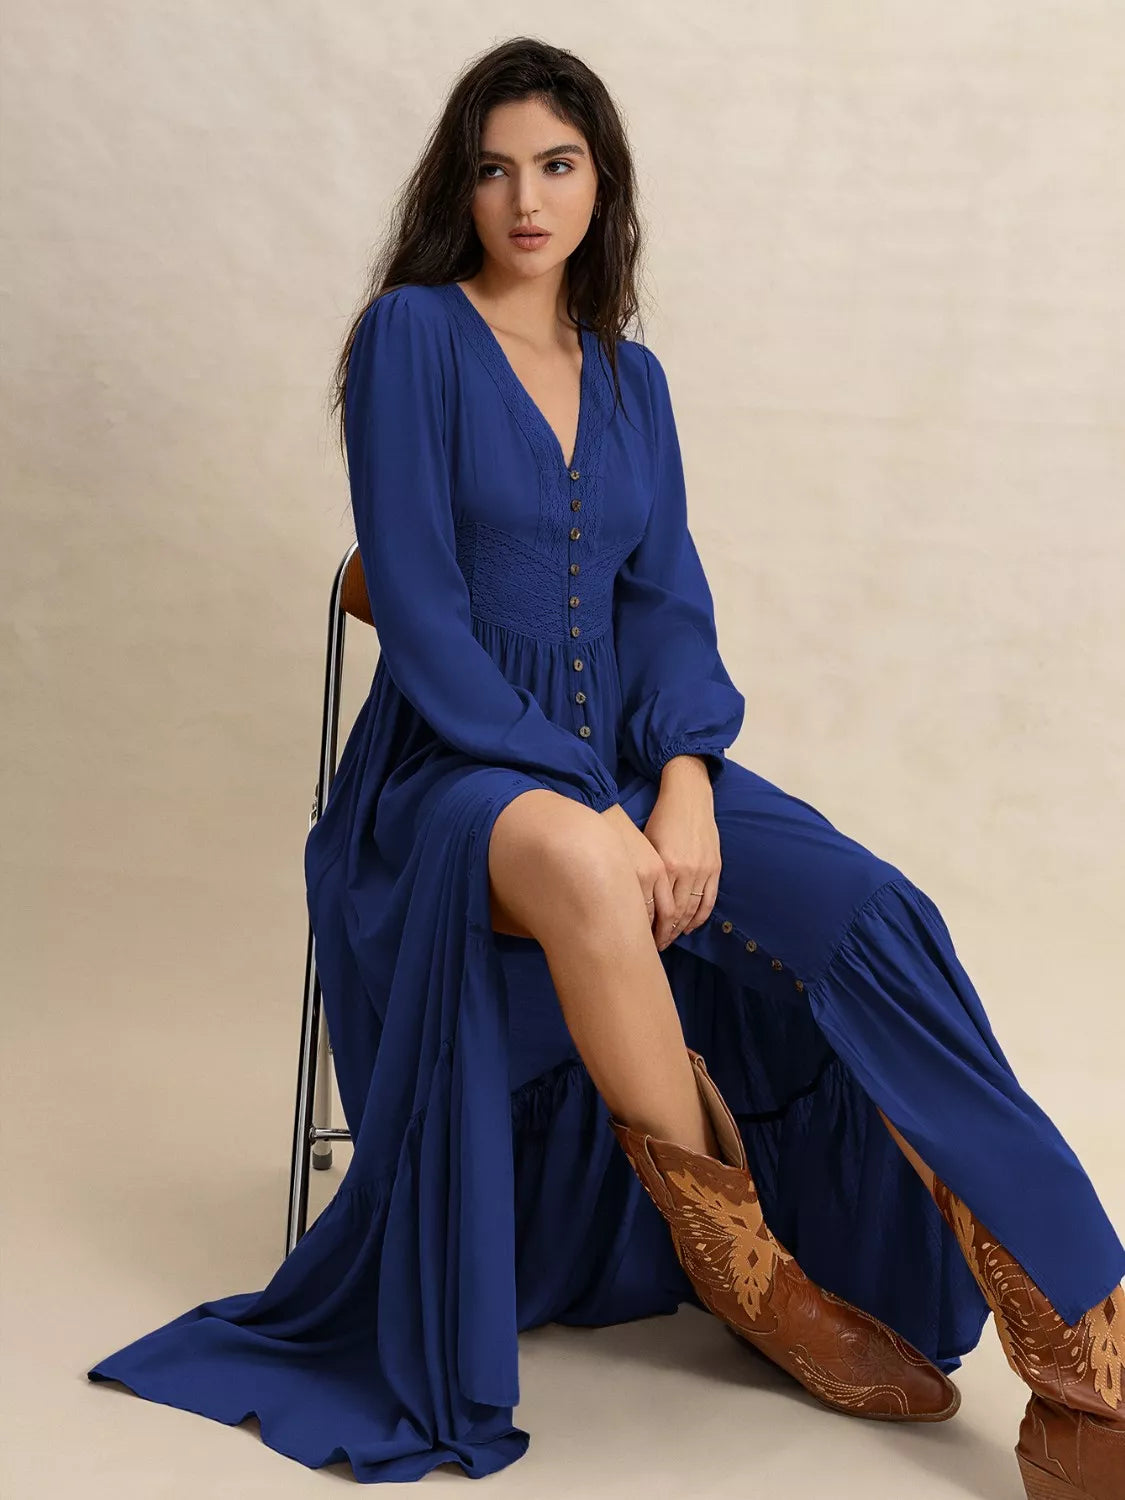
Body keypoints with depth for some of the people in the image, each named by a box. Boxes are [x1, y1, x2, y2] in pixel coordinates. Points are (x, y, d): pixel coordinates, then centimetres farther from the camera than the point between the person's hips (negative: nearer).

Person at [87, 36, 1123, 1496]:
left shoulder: (630, 378, 14)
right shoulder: (414, 335, -3)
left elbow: (670, 602, 7)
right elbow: (418, 610, -11)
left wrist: (684, 778, -14)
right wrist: (588, 807, -19)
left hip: (625, 763, 5)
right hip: (453, 775, -5)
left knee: (878, 920, -22)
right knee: (582, 872, -41)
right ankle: (741, 1268, -19)